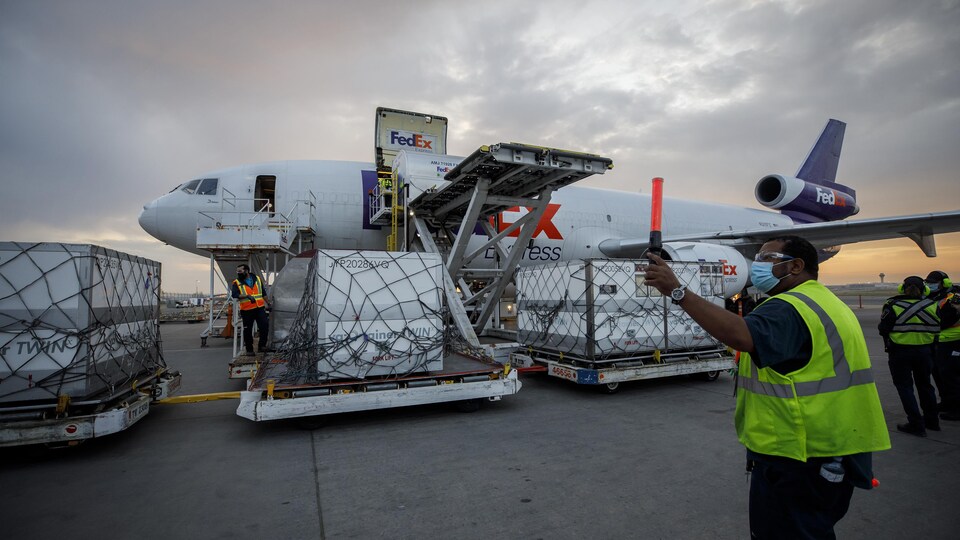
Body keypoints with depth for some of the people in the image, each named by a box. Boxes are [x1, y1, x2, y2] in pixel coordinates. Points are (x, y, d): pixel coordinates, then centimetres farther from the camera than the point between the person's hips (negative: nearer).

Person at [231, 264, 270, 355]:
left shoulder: (257, 279, 10)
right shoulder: (237, 283, 2)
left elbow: (263, 292, 18)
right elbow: (234, 294, -14)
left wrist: (266, 303, 18)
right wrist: (247, 296, -25)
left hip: (260, 308, 2)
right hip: (247, 310, -1)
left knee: (265, 326, -6)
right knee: (247, 330, 4)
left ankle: (262, 345, 7)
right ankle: (249, 349, 15)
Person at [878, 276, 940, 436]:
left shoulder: (893, 305, -13)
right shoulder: (931, 305, -2)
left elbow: (883, 329, -13)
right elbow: (936, 329, 3)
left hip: (900, 352, -4)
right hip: (924, 351, 4)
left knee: (905, 386, 4)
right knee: (924, 385, 20)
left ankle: (916, 424, 3)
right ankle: (931, 420, 33)